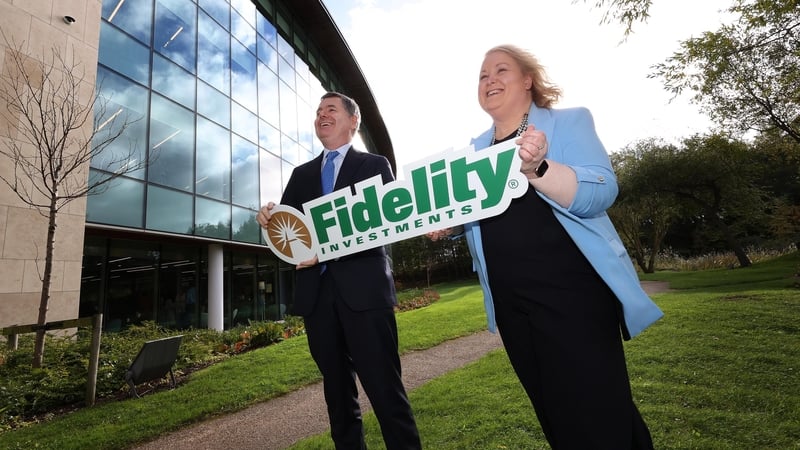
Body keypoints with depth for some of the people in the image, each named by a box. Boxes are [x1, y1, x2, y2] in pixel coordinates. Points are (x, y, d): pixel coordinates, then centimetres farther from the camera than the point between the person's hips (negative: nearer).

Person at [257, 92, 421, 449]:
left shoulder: (375, 164, 7)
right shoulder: (302, 174, 20)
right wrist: (268, 218, -8)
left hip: (363, 288, -4)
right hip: (316, 292, 5)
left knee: (384, 387, -3)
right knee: (337, 390, 15)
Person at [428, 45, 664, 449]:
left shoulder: (569, 121, -2)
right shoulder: (474, 150, 12)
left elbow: (601, 191, -18)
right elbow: (469, 215, 18)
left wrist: (537, 168, -34)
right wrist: (444, 225, -3)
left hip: (573, 291, -5)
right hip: (510, 303, 6)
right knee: (555, 416, 20)